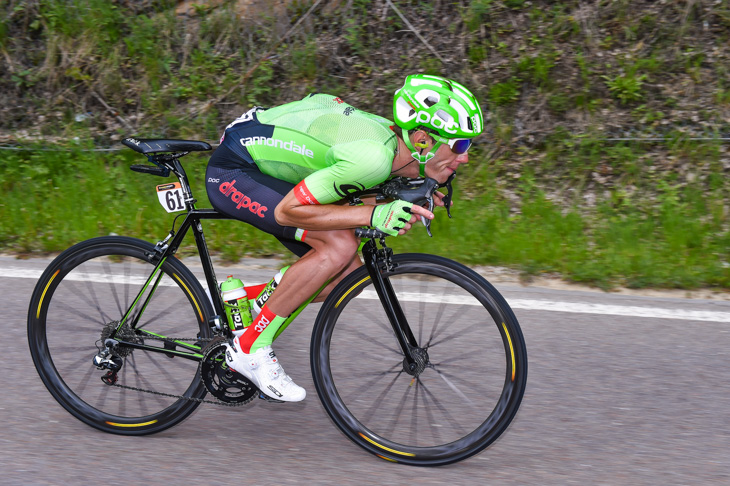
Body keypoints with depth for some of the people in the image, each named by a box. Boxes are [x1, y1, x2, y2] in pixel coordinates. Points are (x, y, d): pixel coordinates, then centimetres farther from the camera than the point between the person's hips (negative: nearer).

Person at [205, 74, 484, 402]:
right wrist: (372, 215, -33)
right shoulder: (374, 156, -32)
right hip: (232, 173, -9)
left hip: (264, 170, 9)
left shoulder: (392, 138, -5)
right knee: (340, 246, -25)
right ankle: (250, 348, -13)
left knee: (351, 275, 1)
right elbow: (288, 211, -29)